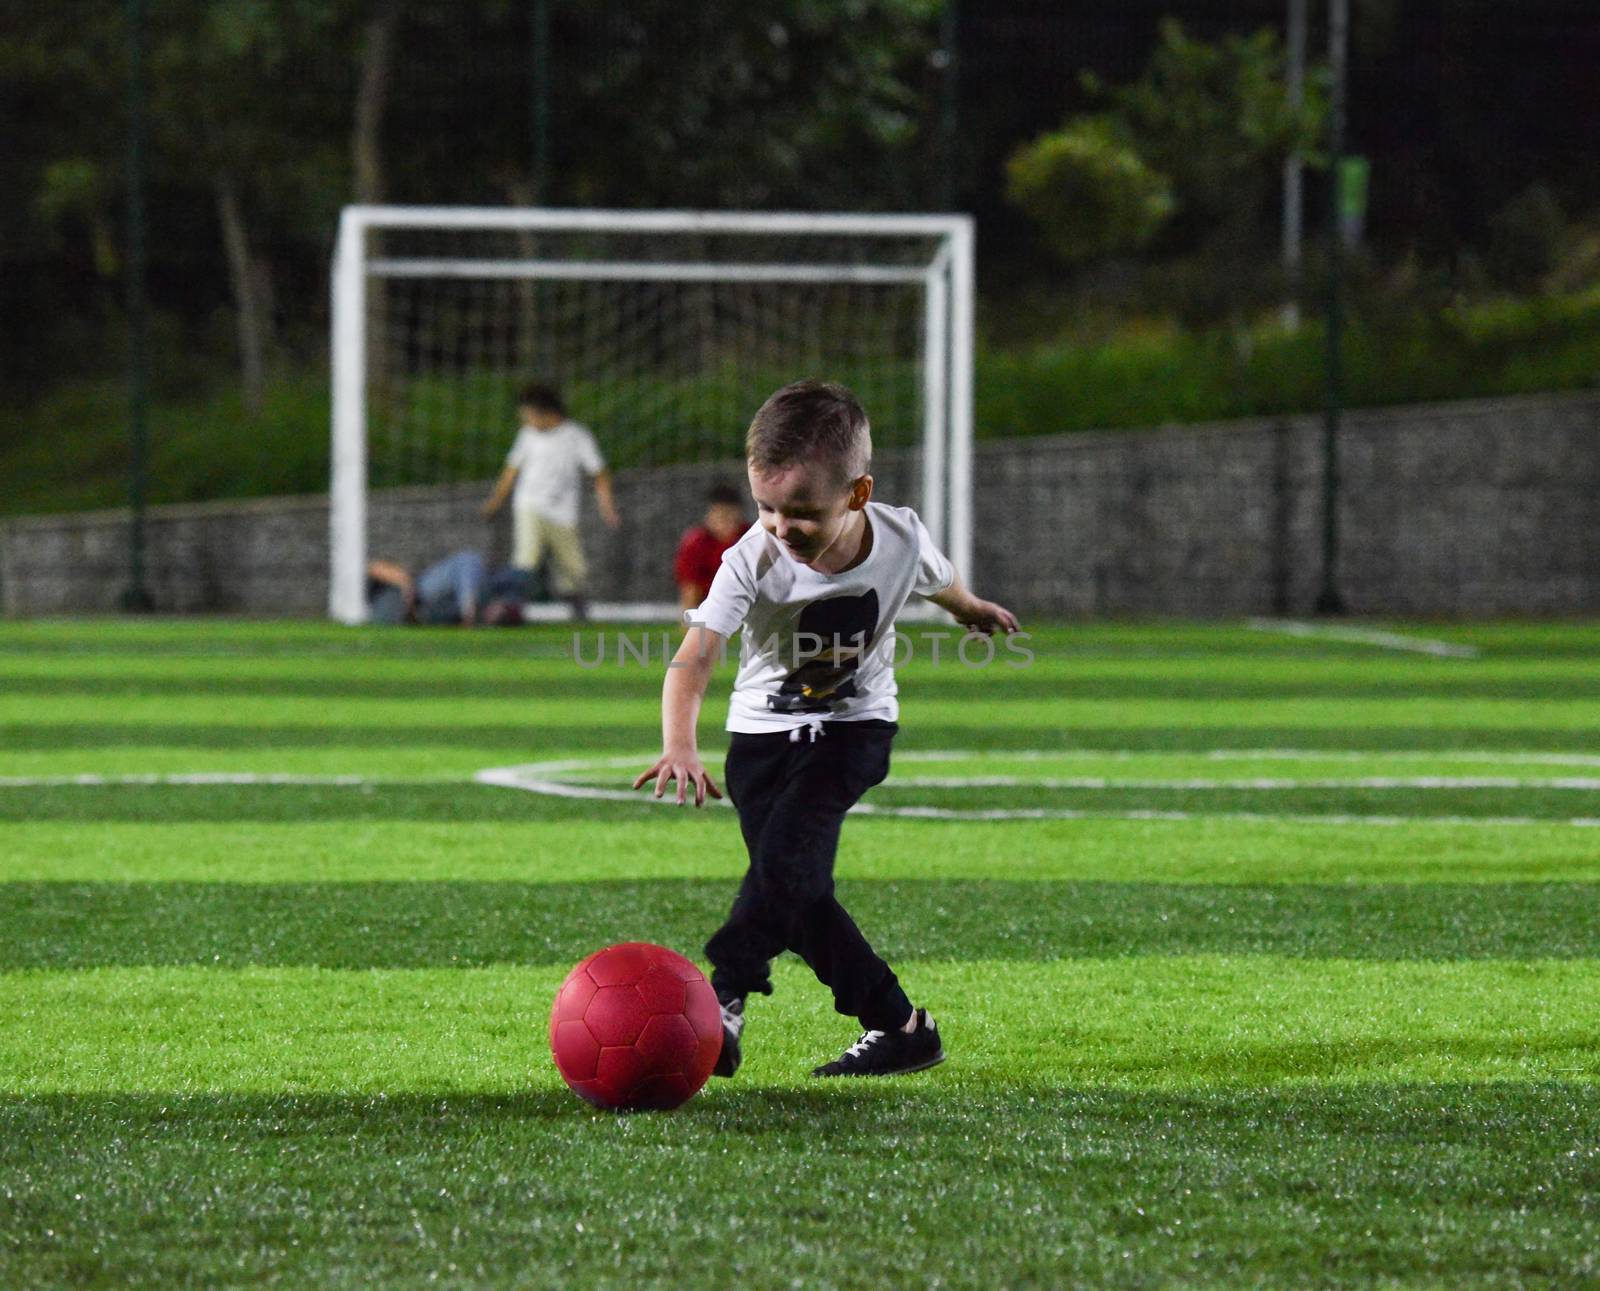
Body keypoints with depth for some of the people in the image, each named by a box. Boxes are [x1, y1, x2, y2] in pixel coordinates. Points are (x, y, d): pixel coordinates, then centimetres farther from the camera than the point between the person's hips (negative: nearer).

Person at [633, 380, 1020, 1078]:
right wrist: (679, 747, -52)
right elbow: (694, 656, -35)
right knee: (799, 897, -6)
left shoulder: (901, 537, -18)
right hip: (764, 731, 1)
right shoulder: (752, 561, -25)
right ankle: (898, 1026, 4)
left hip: (855, 726, -1)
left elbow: (938, 580, 8)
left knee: (789, 846, -26)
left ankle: (725, 1003, -32)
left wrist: (971, 607, 31)